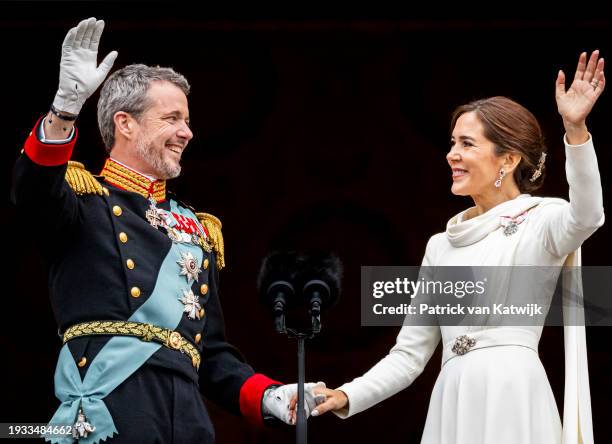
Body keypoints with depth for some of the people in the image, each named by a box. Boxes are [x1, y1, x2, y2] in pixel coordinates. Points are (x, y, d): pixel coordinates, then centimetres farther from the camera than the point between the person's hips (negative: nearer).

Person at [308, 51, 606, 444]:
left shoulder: (541, 221, 0)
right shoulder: (441, 245, 18)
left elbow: (586, 216, -25)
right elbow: (409, 354, 17)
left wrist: (575, 129, -37)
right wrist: (347, 396, 3)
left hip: (513, 403, -6)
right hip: (453, 408, 6)